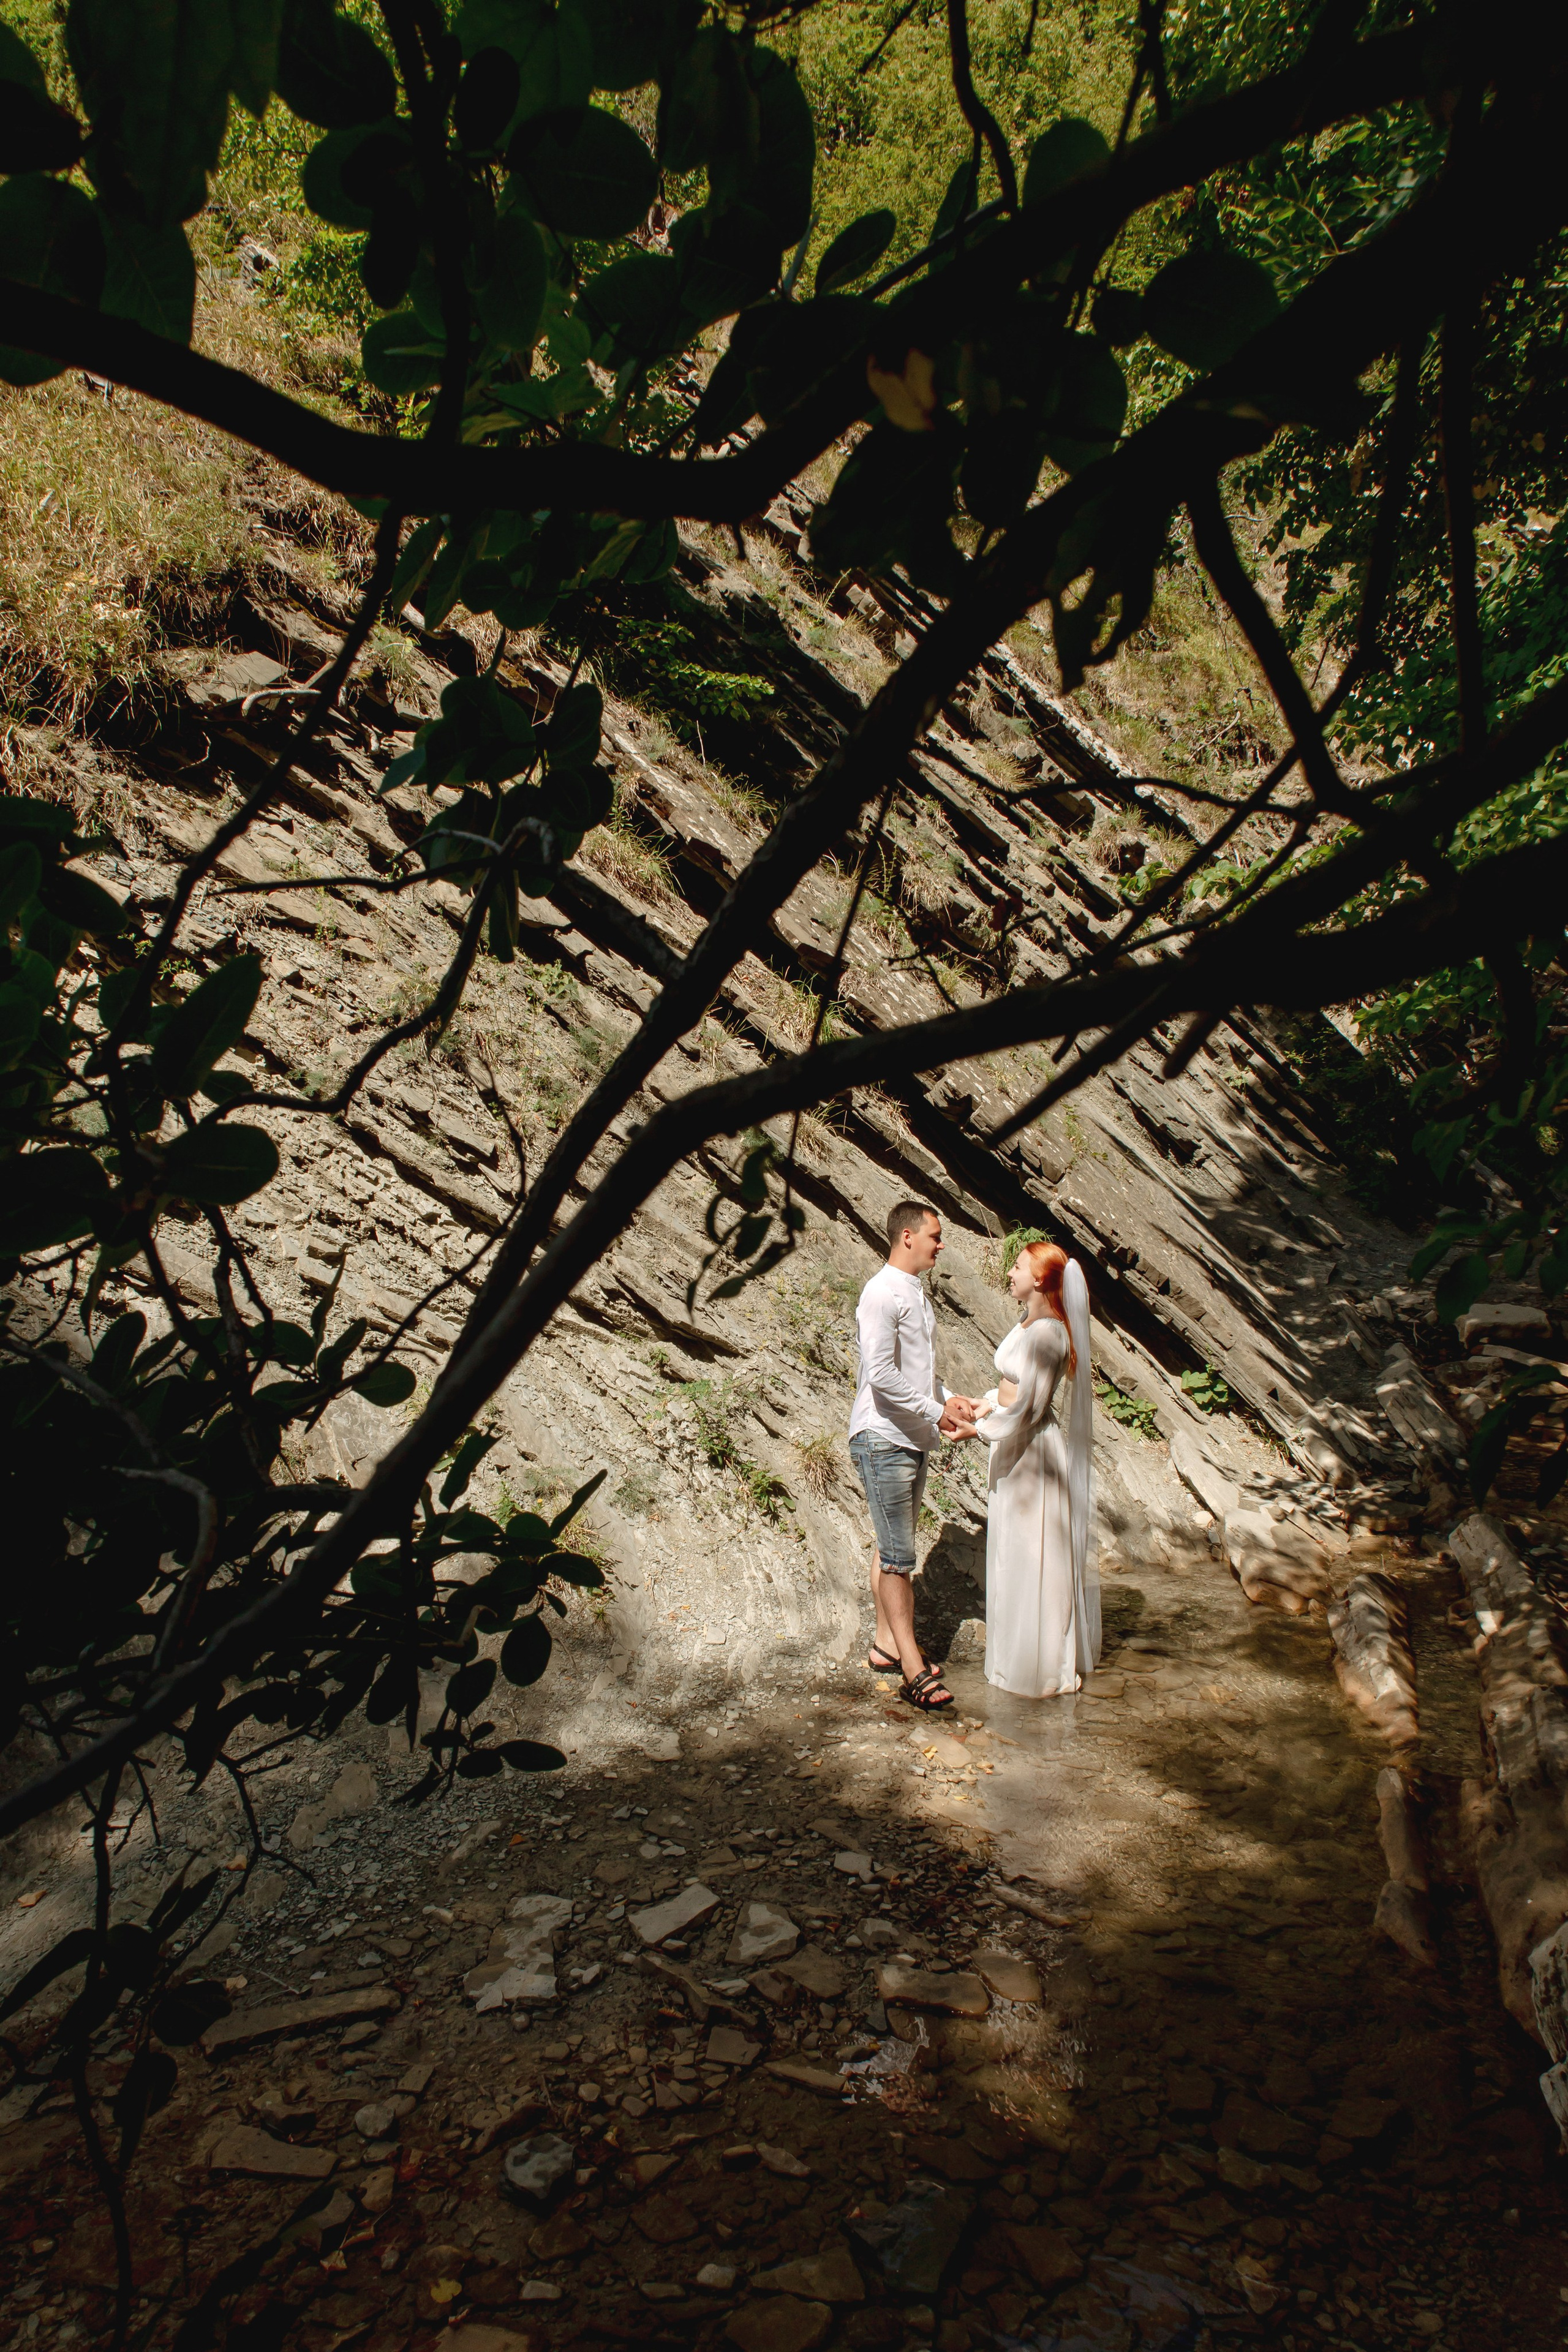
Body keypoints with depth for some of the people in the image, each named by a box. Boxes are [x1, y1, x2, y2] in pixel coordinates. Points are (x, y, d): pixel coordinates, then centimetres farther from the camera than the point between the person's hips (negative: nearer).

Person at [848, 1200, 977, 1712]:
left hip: (914, 1440, 9)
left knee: (893, 1549, 15)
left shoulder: (917, 1295, 15)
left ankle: (887, 1644, 25)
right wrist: (936, 1412, -17)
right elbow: (881, 1375, -22)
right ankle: (913, 1670, -2)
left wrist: (949, 1401, 8)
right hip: (883, 1440, -9)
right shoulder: (882, 1294, -15)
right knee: (898, 1555, -6)